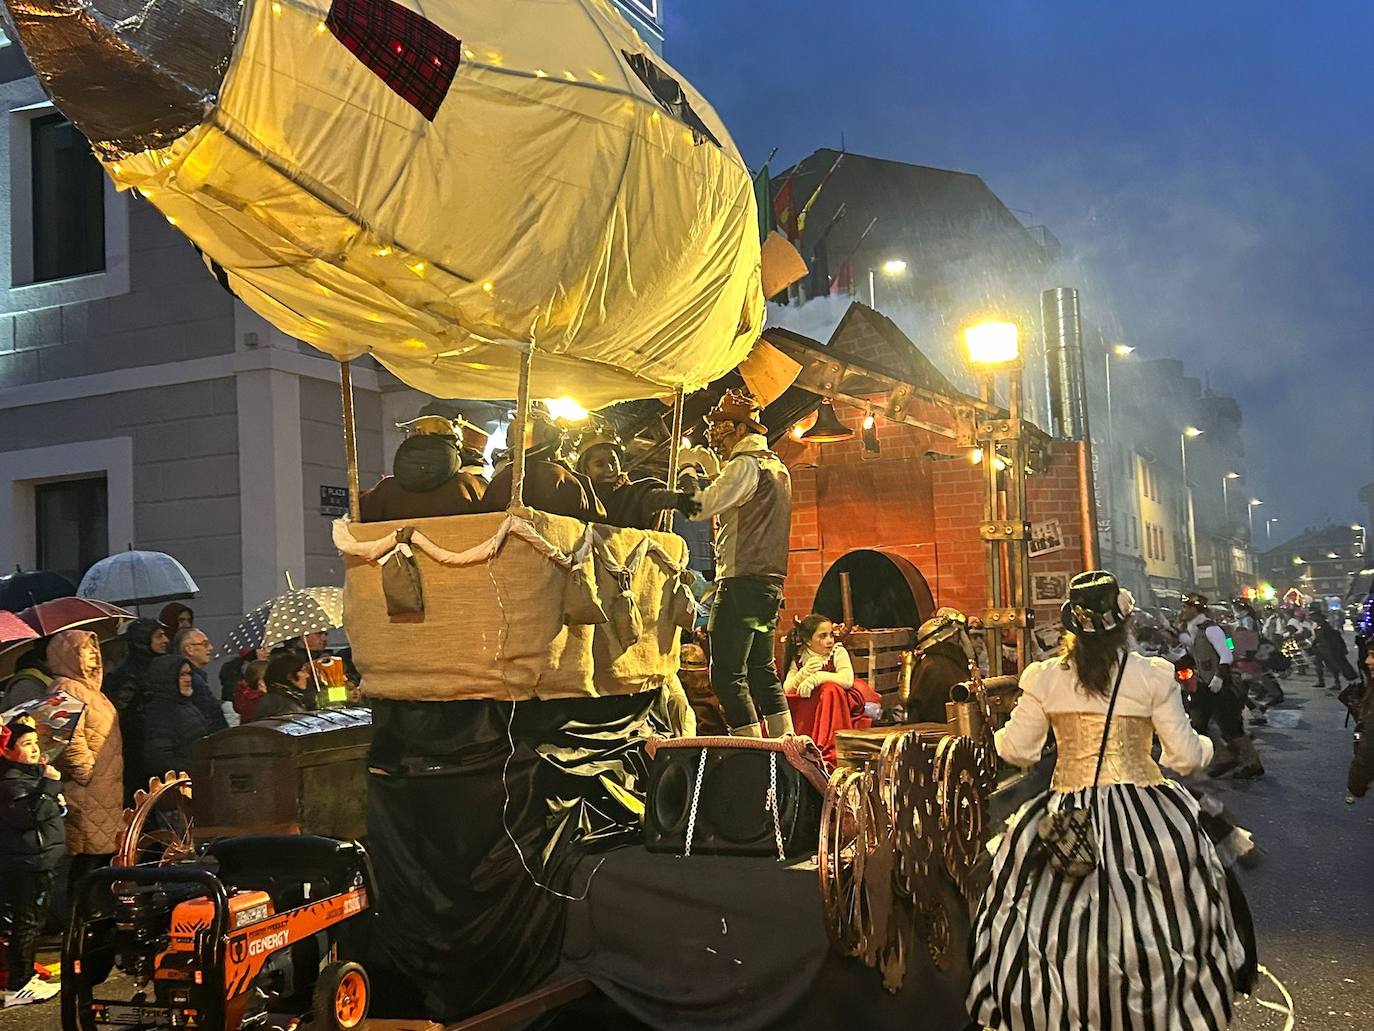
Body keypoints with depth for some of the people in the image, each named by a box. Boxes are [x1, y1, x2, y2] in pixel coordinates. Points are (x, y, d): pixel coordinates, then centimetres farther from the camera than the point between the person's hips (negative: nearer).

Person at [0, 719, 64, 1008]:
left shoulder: (32, 773, 14)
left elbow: (47, 810, 30)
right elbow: (29, 813, -31)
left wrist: (56, 801, 11)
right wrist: (50, 785, -30)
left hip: (39, 862, 10)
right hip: (26, 864, -10)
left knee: (32, 920, 18)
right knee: (27, 922, -6)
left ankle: (25, 976, 29)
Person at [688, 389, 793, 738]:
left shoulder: (746, 464, -10)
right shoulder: (777, 467, 21)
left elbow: (703, 506, -20)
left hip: (742, 582, -10)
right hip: (769, 583, 10)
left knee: (727, 675, -9)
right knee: (762, 670, 16)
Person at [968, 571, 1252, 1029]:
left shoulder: (1044, 678, -2)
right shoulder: (1153, 675, -5)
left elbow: (1016, 749, 4)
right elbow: (1185, 756, -1)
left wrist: (1000, 733, 26)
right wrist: (1204, 745, 22)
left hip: (1067, 813, 1)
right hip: (1143, 816, -1)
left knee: (1058, 938, 11)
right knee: (1151, 934, 11)